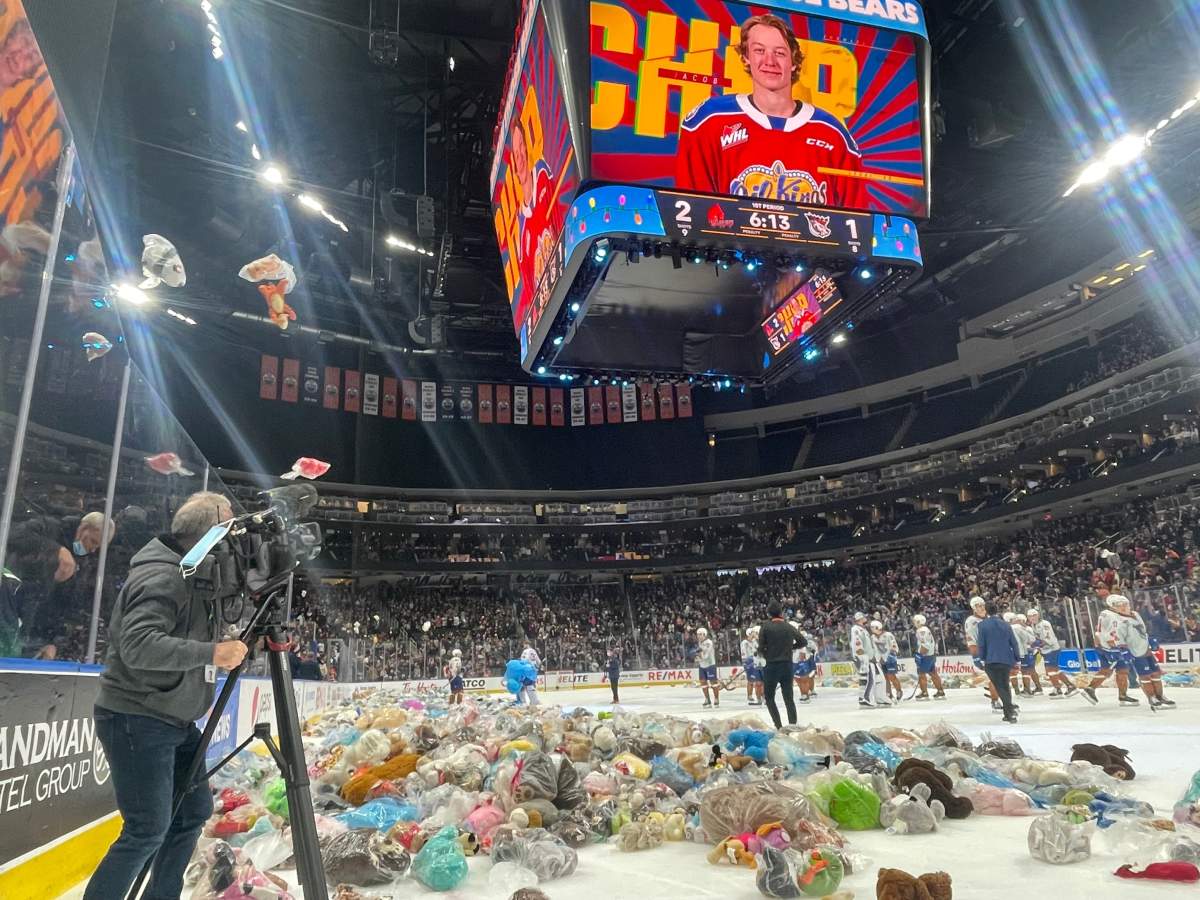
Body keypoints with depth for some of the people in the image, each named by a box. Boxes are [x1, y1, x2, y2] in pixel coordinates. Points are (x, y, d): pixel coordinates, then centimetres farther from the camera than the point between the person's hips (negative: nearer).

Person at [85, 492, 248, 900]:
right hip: (136, 720, -10)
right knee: (148, 829, -5)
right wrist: (212, 652, -32)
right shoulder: (161, 578, -21)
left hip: (174, 720, 10)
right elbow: (138, 645, -32)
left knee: (195, 809, 14)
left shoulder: (197, 578, 8)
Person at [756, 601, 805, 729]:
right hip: (787, 666, 3)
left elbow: (761, 648, -10)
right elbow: (804, 642, 12)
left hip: (771, 666, -3)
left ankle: (779, 726, 3)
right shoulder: (789, 627, 3)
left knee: (769, 698, 10)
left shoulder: (765, 626, -8)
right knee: (789, 698, 12)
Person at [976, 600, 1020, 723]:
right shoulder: (1006, 625, 6)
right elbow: (1014, 643, 4)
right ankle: (1008, 714, 24)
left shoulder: (982, 625, -5)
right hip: (1007, 660, 4)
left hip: (991, 661, -4)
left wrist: (982, 658, 4)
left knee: (1000, 687, -2)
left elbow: (981, 644, -8)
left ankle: (1011, 711, -19)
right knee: (1005, 685, 18)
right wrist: (1017, 659, 10)